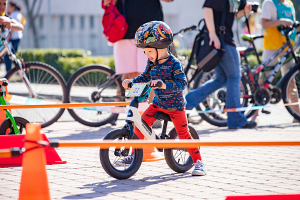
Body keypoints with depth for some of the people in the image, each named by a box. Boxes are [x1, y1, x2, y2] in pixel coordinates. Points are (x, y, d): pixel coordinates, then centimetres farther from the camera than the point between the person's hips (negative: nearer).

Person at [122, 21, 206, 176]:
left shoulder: (174, 64, -19)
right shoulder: (152, 63, 1)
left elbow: (181, 83, -27)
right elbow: (144, 77, 16)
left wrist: (164, 85, -41)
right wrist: (131, 81, -1)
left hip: (175, 105, -6)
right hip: (157, 103, 6)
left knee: (184, 134, -3)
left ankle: (198, 162, 8)